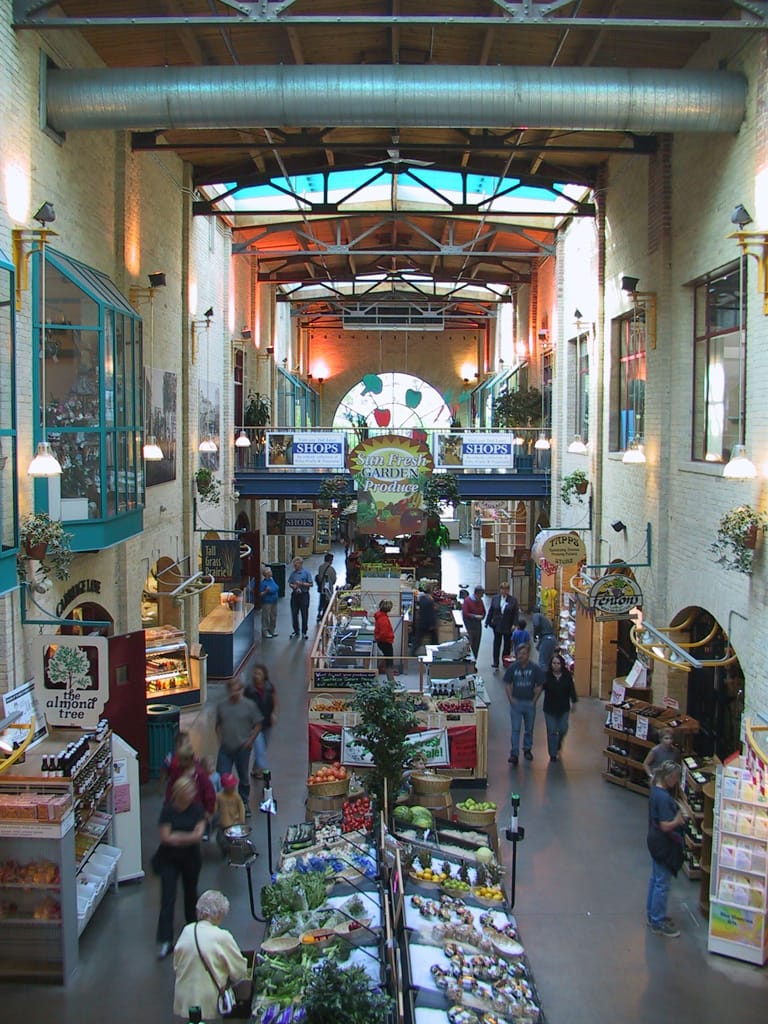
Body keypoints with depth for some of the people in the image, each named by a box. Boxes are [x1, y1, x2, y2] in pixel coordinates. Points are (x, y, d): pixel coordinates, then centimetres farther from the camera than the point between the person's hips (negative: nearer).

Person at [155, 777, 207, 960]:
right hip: (169, 859, -2)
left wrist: (177, 837, -18)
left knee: (190, 891, 18)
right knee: (167, 898, -7)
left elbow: (198, 835, -13)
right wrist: (188, 837, -17)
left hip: (190, 858, 2)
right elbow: (165, 837, -17)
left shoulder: (197, 810, -6)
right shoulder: (168, 810, -12)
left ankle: (192, 924, 43)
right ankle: (164, 941, -6)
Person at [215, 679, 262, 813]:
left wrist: (250, 740, -9)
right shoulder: (222, 706, 2)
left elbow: (258, 725, -1)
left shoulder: (249, 705, -6)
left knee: (243, 777, 13)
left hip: (242, 748, -1)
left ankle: (244, 803, 32)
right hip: (225, 748, 2)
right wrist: (220, 738, 1)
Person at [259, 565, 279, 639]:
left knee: (273, 617, 16)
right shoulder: (264, 583, -18)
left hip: (274, 602, 8)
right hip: (267, 603, -8)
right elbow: (260, 594, -16)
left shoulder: (272, 579, 5)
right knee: (266, 618, 1)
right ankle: (265, 632, 10)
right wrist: (266, 591, -31)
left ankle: (272, 630, 28)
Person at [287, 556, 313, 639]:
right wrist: (294, 586, -11)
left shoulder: (306, 572, -6)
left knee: (304, 614, 1)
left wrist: (301, 584, -17)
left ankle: (304, 632, 11)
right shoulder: (293, 573, 6)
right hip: (295, 595, 4)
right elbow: (290, 584, 9)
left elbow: (310, 584, -8)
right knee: (294, 614, 7)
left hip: (304, 595, -4)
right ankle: (296, 631, 20)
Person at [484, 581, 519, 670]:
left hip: (508, 626, -1)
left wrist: (514, 624, -12)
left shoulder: (513, 599, -4)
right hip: (497, 625, 1)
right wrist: (488, 622, 6)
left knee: (507, 643, 8)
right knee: (497, 643, -1)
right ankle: (495, 662, -1)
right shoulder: (495, 598, 2)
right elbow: (491, 611, 6)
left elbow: (516, 613, -4)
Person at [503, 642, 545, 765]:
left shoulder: (535, 668, -6)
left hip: (530, 703, 1)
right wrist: (511, 699, -4)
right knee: (515, 729, -4)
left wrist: (534, 701, -5)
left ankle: (527, 749, 30)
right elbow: (507, 684, 4)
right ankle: (514, 754, -4)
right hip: (516, 702, 0)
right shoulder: (513, 667, -4)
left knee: (529, 729, 13)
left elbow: (539, 686, -1)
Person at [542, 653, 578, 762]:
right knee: (552, 731, 2)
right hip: (550, 708, -2)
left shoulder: (567, 676, -4)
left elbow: (571, 689, 4)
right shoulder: (546, 675, -11)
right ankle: (553, 754, 15)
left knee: (563, 730, 9)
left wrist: (574, 702, 5)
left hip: (564, 708, 2)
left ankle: (559, 741, 44)